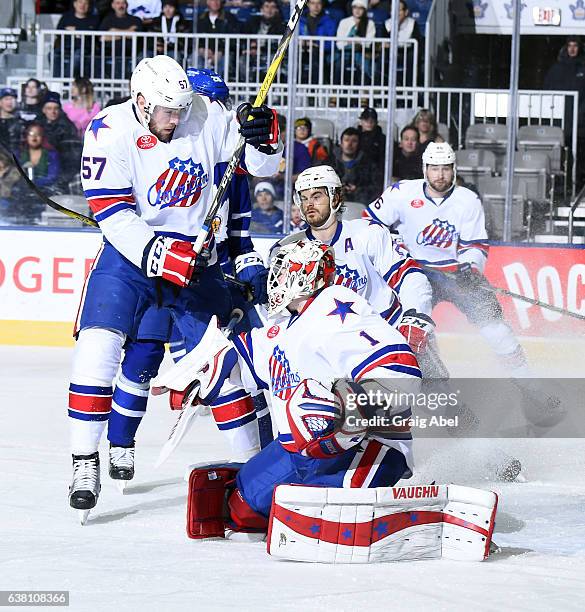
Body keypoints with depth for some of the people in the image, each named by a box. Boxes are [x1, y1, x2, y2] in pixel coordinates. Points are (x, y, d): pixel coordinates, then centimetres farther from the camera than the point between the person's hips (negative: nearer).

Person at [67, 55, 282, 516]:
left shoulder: (204, 117, -9)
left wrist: (263, 135, -24)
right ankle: (85, 461, -11)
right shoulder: (109, 133, -16)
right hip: (131, 253, -3)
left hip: (196, 253, 3)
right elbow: (114, 218, -19)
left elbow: (262, 165, -1)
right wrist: (163, 257, -29)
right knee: (98, 344, -19)